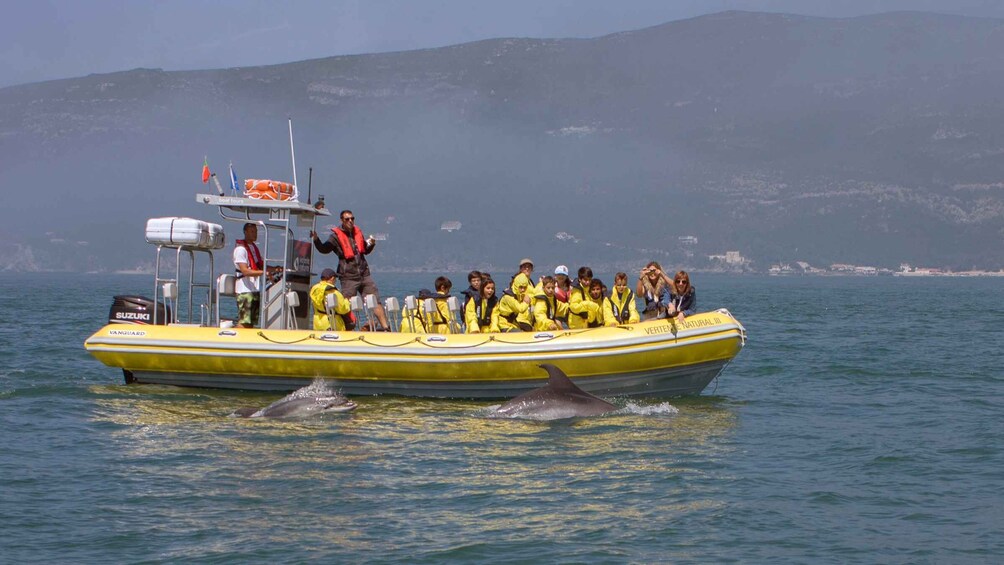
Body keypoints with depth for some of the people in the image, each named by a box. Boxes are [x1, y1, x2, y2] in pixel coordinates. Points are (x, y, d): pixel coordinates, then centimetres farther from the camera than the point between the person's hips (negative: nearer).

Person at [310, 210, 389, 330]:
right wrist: (316, 240, -36)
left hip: (364, 274, 5)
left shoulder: (358, 232, 13)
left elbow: (366, 251, 24)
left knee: (377, 301, 4)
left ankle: (385, 328, 9)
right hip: (348, 277, -5)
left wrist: (371, 245, 4)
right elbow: (324, 249, -20)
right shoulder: (336, 236, -5)